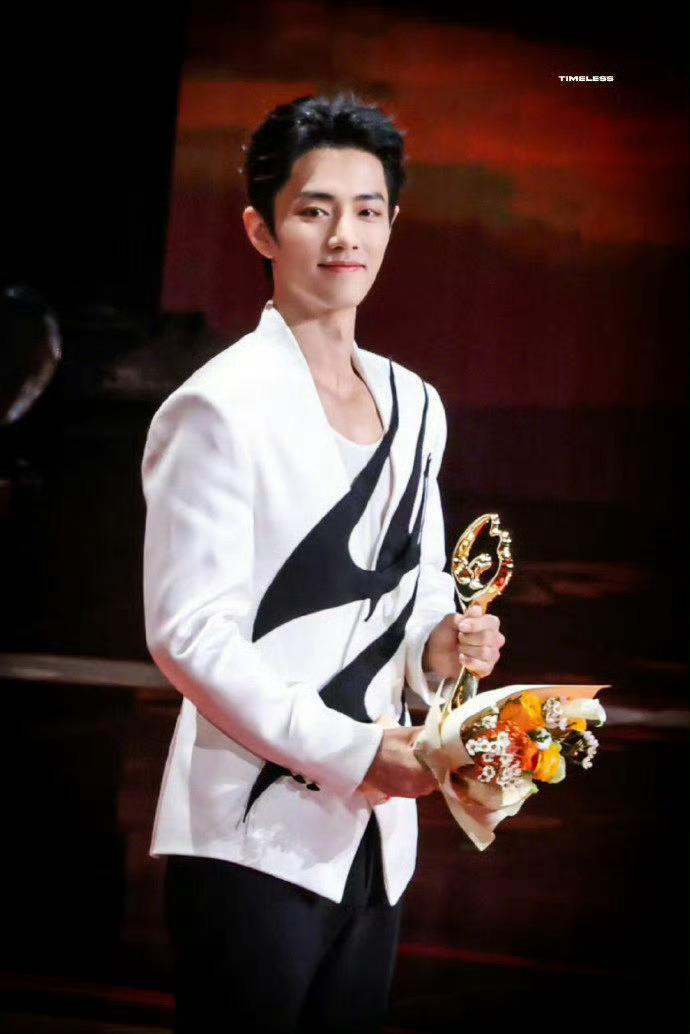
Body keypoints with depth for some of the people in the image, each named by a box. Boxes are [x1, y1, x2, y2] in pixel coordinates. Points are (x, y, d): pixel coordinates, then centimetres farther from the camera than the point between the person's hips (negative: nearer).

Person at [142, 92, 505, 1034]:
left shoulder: (414, 406, 12)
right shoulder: (221, 407, -10)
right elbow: (187, 634, -15)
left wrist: (439, 646, 0)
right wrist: (351, 751, -18)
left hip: (376, 835, 7)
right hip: (252, 840, -7)